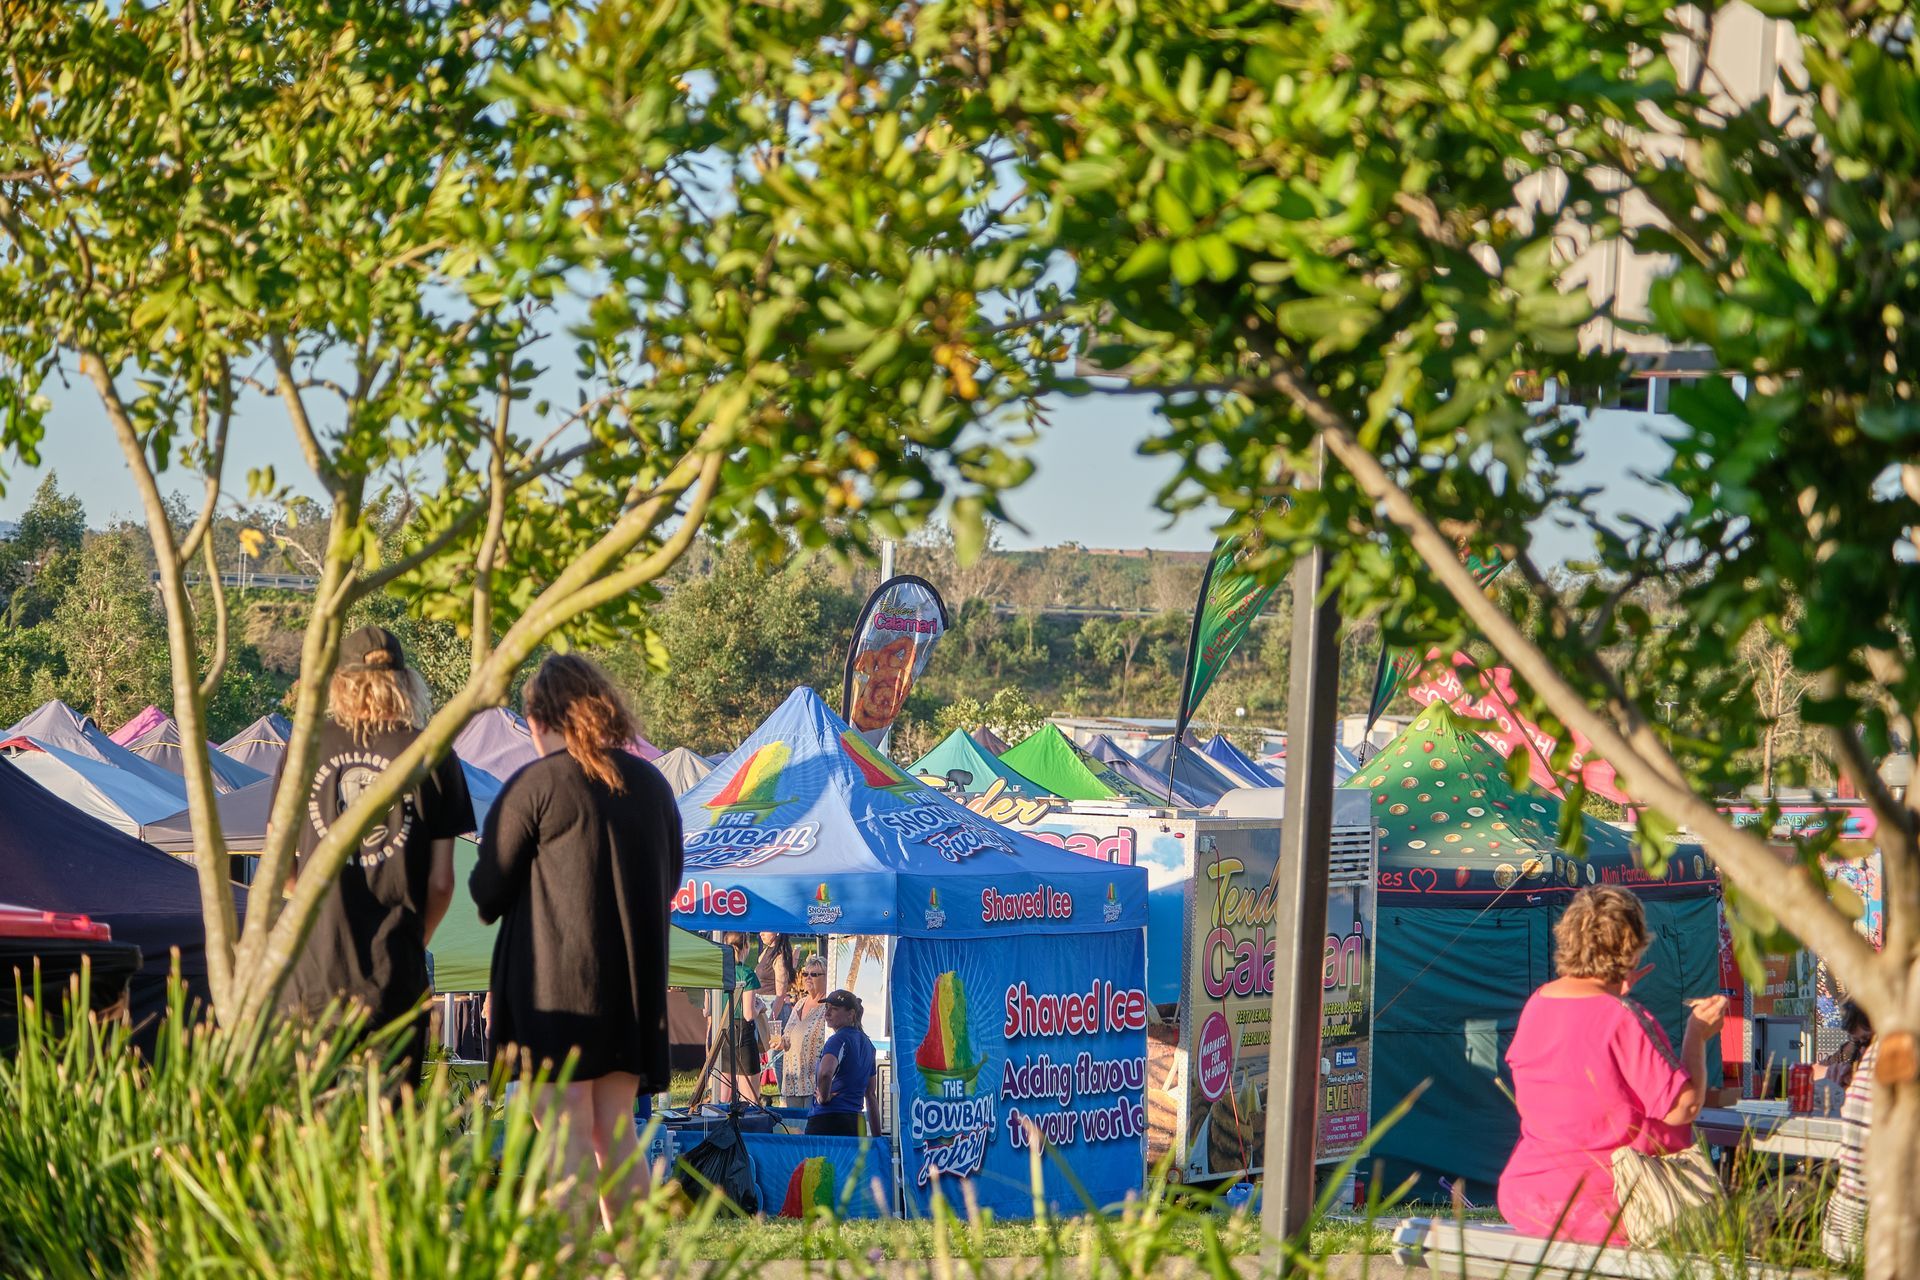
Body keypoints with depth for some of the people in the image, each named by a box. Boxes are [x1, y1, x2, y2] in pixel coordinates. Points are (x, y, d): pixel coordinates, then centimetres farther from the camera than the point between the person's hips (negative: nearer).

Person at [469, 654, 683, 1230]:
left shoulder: (534, 784, -9)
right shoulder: (653, 785, 9)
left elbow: (487, 894, -4)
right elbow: (668, 883, 19)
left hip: (552, 979, -6)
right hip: (634, 983, 6)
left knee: (568, 1138, -6)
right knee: (617, 1136, 12)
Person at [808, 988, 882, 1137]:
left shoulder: (839, 1039, -8)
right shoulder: (866, 1042, 18)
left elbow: (825, 1073, -30)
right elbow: (871, 1094, 22)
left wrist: (823, 1097, -10)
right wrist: (877, 1136, 25)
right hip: (854, 1123, 8)